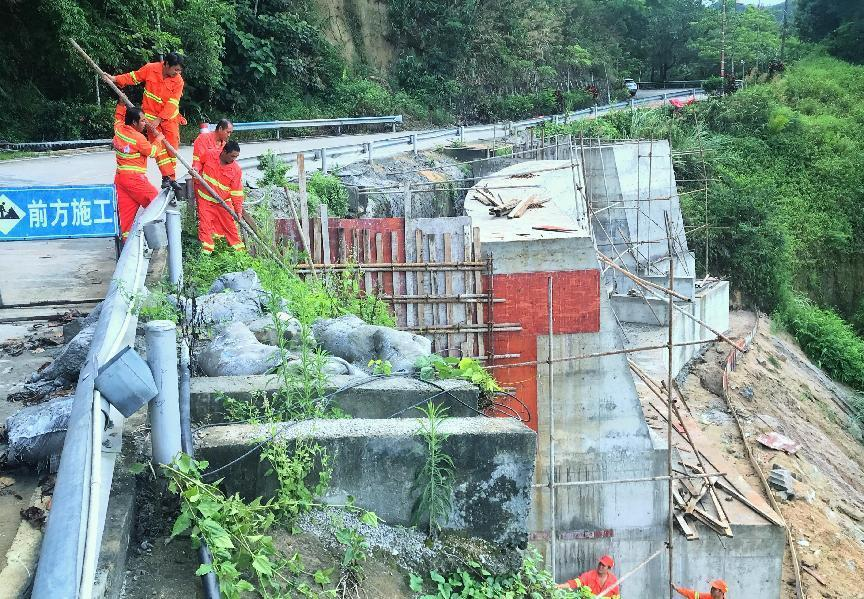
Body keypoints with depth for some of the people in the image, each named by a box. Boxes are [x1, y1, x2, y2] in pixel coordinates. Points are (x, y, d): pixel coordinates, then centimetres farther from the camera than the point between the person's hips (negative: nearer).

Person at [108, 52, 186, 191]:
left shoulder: (178, 81, -11)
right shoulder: (150, 69, -10)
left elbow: (172, 104, -15)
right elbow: (133, 77, 4)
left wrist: (159, 119, -21)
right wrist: (116, 79, -9)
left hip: (170, 116, 1)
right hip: (151, 115, -1)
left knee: (172, 144, 0)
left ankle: (172, 177, 8)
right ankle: (166, 176, -9)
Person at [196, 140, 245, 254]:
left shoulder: (236, 169, -12)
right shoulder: (209, 155, -11)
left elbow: (236, 191, -8)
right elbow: (199, 162, 12)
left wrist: (238, 210, -12)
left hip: (224, 201, 0)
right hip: (205, 198, 0)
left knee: (230, 225, 5)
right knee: (205, 224, -2)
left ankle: (239, 249, 17)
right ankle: (206, 250, 4)